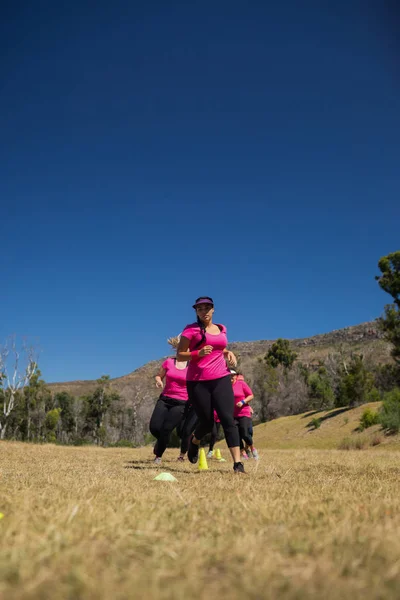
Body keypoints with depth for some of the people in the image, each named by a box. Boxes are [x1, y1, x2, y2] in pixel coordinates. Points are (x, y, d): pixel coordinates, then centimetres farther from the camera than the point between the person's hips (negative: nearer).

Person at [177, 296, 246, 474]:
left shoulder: (221, 329, 12)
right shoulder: (191, 329, -3)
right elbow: (180, 355, -4)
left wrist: (229, 353, 9)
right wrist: (198, 353, -21)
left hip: (221, 379, 3)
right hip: (197, 382, -3)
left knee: (227, 419, -11)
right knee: (207, 422, 6)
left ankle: (238, 463, -9)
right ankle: (194, 440, 41)